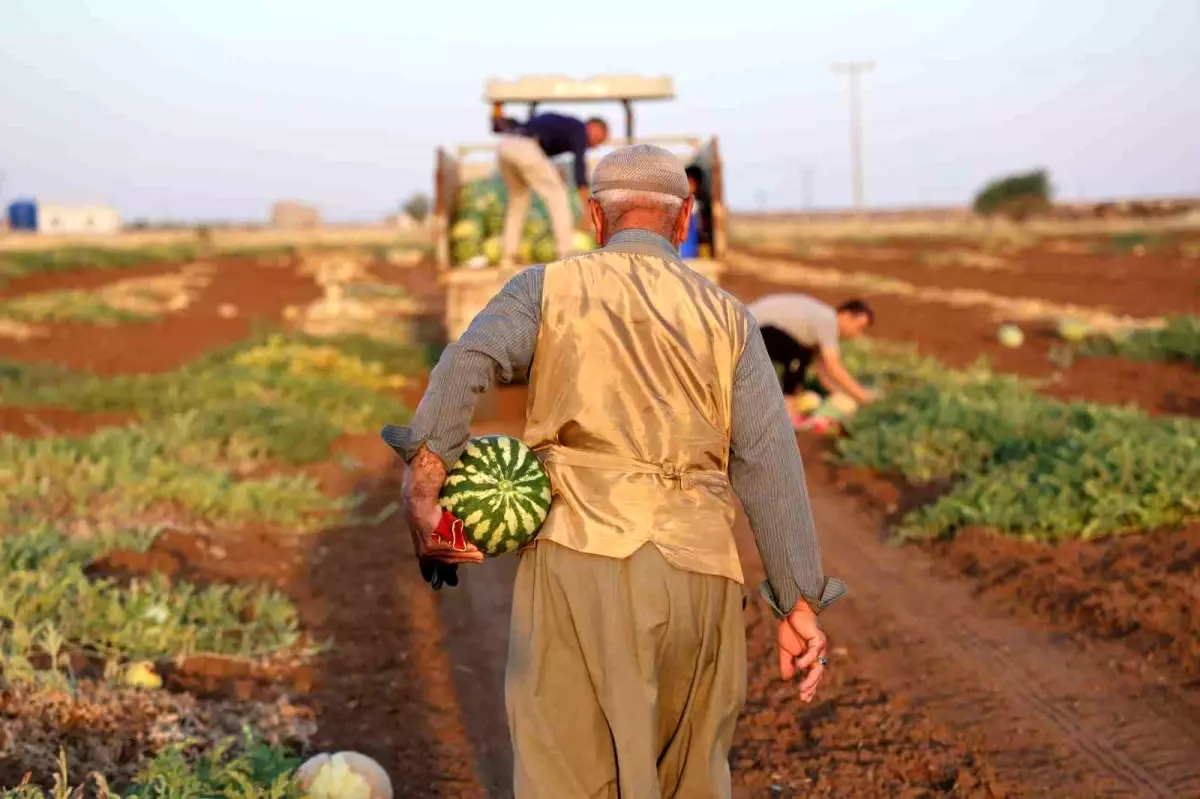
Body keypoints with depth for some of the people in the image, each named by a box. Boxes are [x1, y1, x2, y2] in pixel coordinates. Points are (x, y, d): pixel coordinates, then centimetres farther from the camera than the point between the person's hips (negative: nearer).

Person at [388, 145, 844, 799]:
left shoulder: (548, 287, 10)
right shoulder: (727, 317, 14)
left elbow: (468, 364, -10)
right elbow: (769, 462, 4)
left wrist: (421, 493, -16)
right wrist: (798, 606, 3)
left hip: (581, 552, -2)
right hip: (698, 572, 3)